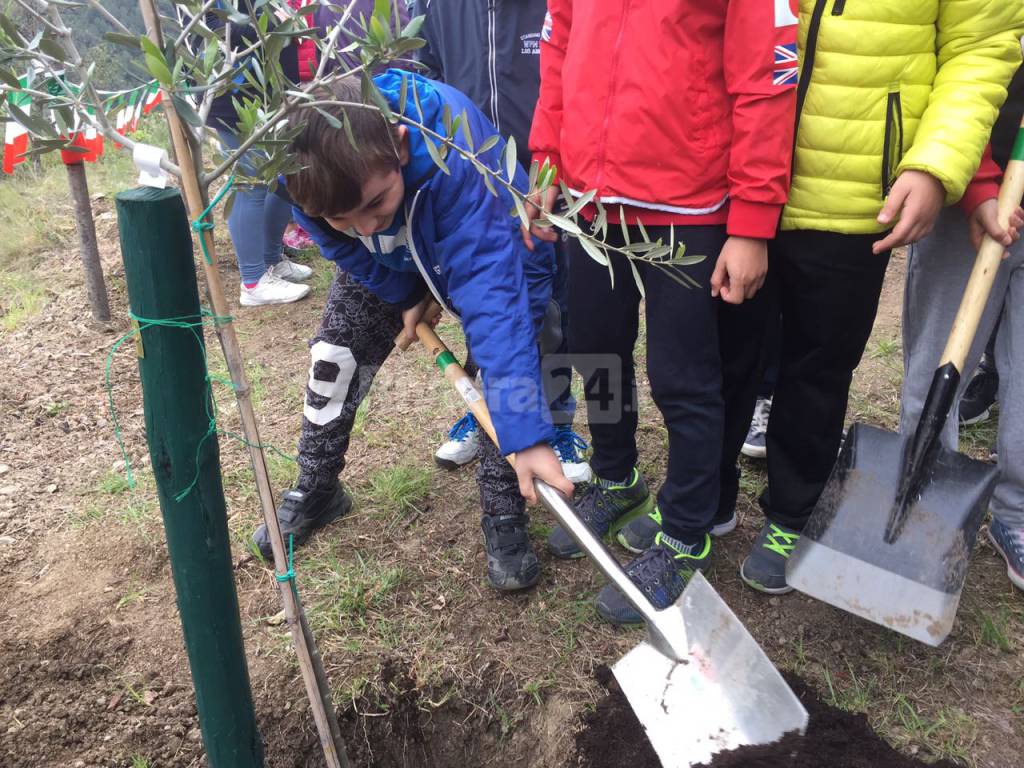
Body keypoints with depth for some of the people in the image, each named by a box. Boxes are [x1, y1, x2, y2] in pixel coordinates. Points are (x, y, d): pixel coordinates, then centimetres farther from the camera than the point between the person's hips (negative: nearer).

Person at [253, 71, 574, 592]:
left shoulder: (455, 156, -47)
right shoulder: (300, 162, -33)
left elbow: (492, 294, -53)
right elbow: (348, 245, -10)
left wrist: (527, 436, -56)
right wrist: (404, 296, -7)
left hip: (493, 251, -3)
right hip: (387, 265, 4)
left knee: (506, 359, -19)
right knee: (334, 357, 0)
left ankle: (504, 520, 1)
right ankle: (314, 492, 24)